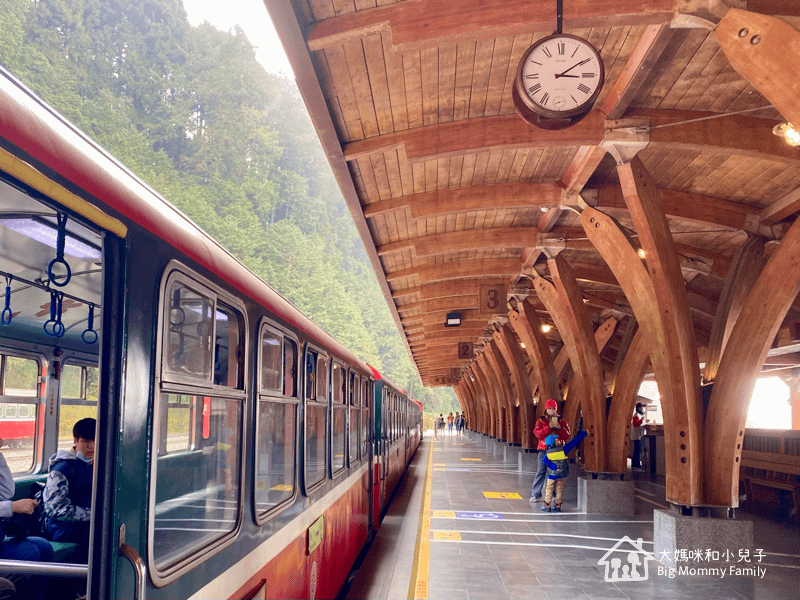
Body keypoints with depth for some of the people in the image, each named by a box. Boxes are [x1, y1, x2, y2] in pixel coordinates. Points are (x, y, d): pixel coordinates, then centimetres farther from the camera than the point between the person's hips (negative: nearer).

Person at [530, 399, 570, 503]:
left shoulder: (561, 421, 10)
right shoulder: (541, 421, 6)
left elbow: (567, 435, 4)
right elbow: (537, 433, -8)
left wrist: (559, 427, -10)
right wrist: (549, 427, -16)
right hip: (544, 449, -2)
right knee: (541, 472, -3)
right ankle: (536, 494, 3)